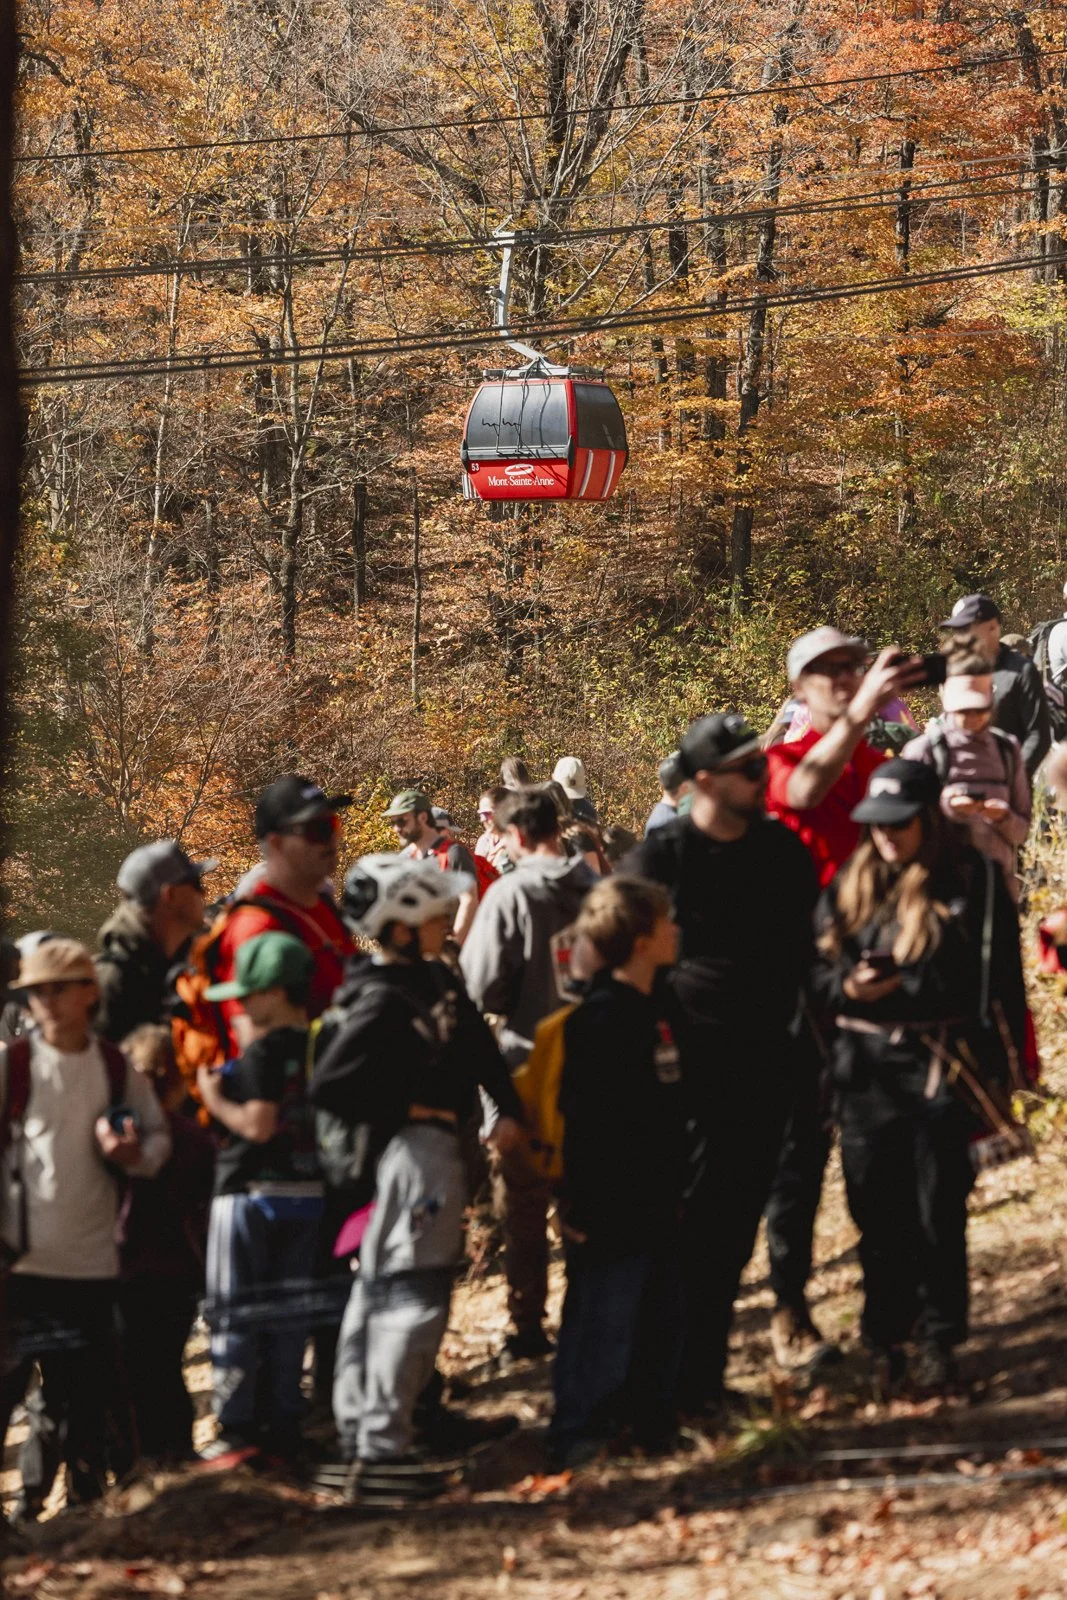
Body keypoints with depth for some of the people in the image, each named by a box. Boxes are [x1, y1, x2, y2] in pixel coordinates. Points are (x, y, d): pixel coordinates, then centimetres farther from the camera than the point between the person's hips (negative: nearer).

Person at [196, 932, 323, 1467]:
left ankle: (238, 1429, -2)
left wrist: (214, 1099, -8)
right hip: (307, 1191, 7)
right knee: (287, 1312, 12)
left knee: (234, 1314, 0)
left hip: (252, 1192, -7)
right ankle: (283, 1425, 14)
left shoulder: (263, 1052, -16)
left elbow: (258, 1124, -23)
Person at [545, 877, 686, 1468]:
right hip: (611, 1214, -10)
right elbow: (590, 1123, -21)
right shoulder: (602, 1019, -19)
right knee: (601, 1325, -4)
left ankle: (652, 1425, 28)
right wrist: (589, 1212, -21)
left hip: (652, 1209, 10)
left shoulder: (648, 1010, 11)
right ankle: (576, 1437, 4)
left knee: (662, 1319, 16)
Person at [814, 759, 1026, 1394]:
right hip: (867, 1072, 3)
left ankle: (939, 1342, 10)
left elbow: (990, 981, -4)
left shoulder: (972, 882, -2)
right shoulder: (850, 885, 10)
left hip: (942, 1072, -3)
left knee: (939, 1214, 0)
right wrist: (846, 986, -10)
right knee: (877, 1214, 6)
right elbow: (819, 966, 10)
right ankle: (886, 1341, 17)